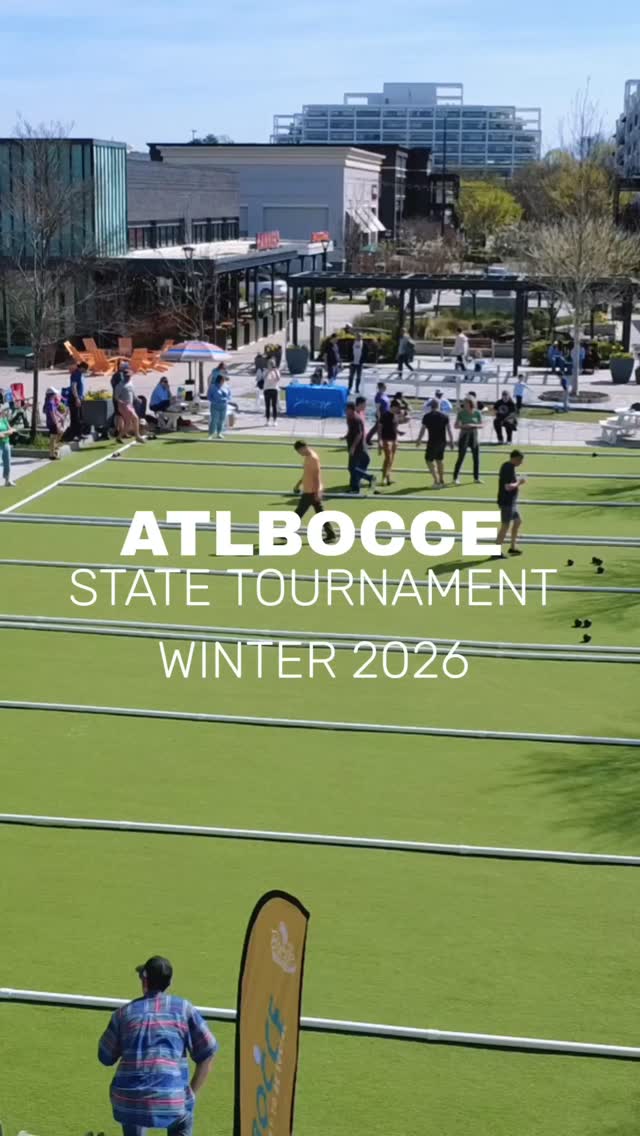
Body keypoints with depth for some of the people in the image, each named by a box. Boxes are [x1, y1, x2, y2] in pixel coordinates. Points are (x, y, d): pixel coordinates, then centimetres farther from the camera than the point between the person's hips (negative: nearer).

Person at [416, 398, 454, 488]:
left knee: (429, 460, 4)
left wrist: (418, 440, 13)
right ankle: (441, 481, 28)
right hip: (443, 441, 5)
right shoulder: (445, 416, 3)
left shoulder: (427, 416, -5)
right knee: (440, 459, 21)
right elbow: (449, 429, 1)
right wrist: (451, 440, 8)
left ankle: (436, 481, -7)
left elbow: (423, 429, -1)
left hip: (433, 442, -5)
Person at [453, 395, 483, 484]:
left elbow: (481, 425, 0)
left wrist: (473, 425, -18)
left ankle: (476, 478, 19)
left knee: (476, 458, 6)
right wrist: (463, 426, -24)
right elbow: (456, 426, -5)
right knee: (460, 458, -5)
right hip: (464, 437, -3)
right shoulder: (461, 413, -6)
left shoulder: (477, 413, -2)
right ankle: (455, 478, 2)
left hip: (474, 437, 3)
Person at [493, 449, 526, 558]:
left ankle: (512, 547, 28)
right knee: (505, 526, -5)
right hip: (507, 502, -10)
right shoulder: (509, 469, -21)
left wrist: (518, 481, 11)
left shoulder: (506, 466, 10)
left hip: (511, 501, 10)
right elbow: (508, 487, -27)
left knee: (517, 521, 19)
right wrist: (518, 482, -13)